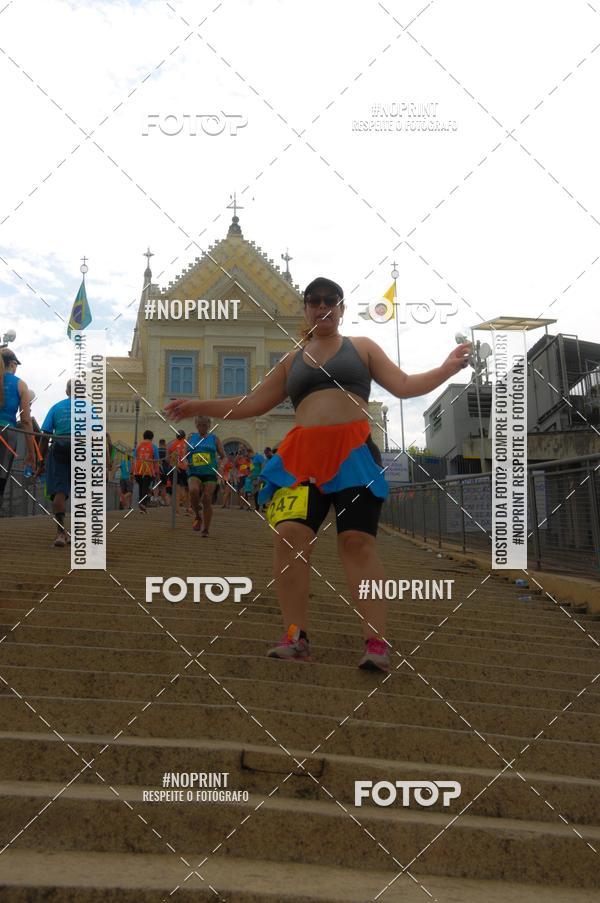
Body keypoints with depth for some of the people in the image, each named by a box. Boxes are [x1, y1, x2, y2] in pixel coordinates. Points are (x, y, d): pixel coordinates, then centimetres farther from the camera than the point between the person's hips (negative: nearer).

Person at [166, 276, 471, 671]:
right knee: (289, 535, -15)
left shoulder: (362, 347, 17)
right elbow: (253, 404, 25)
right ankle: (296, 636, -8)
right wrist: (199, 407, 20)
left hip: (354, 453, -2)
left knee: (358, 542, -11)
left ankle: (377, 643, -11)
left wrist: (446, 369, -7)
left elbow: (404, 386, 9)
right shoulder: (292, 360, 23)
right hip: (302, 456, 3)